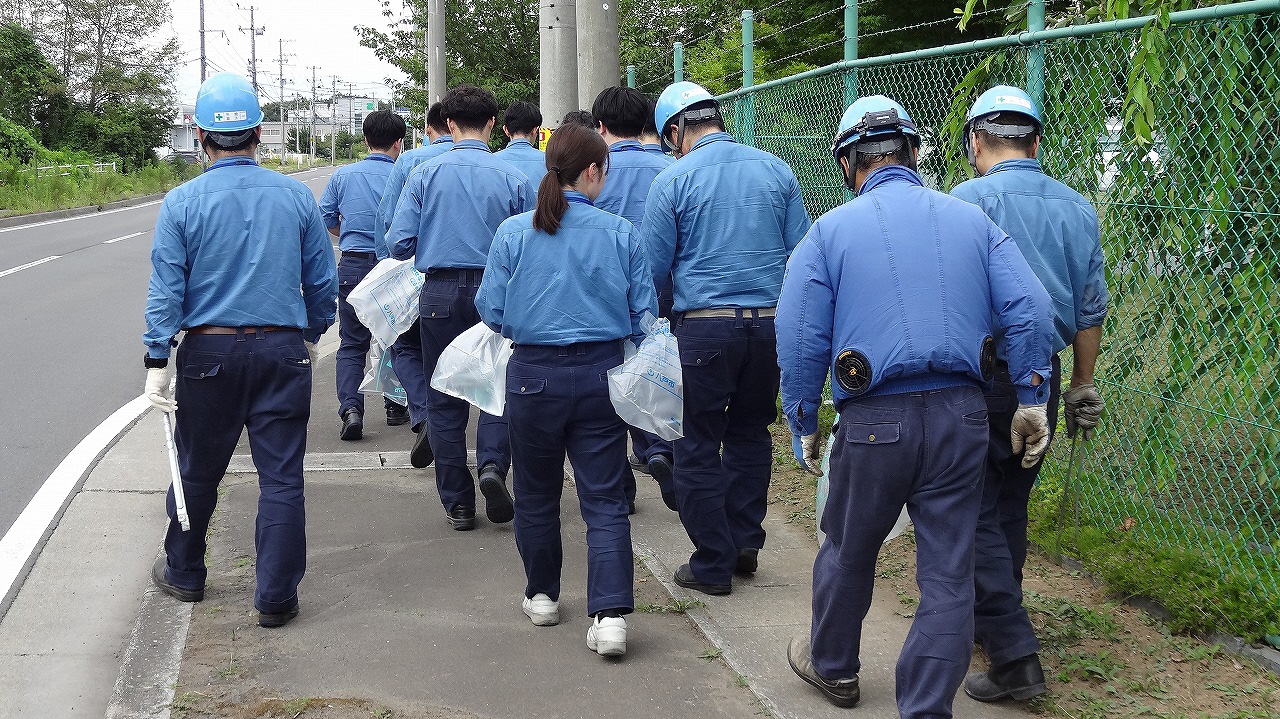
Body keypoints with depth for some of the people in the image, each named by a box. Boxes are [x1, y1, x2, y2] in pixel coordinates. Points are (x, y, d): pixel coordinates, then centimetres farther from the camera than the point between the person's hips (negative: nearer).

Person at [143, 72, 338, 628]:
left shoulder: (182, 203, -4)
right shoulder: (296, 197, 0)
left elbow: (166, 288, -6)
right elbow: (322, 280, 7)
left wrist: (158, 360, -4)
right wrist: (311, 336, 22)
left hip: (209, 353, 0)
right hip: (283, 352, 0)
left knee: (197, 471, 16)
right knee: (281, 477, 4)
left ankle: (183, 573, 33)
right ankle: (276, 597, 6)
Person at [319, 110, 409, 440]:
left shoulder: (343, 175, 2)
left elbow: (325, 221, 8)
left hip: (352, 265, 1)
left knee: (352, 344, 6)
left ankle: (350, 408, -11)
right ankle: (395, 406, 22)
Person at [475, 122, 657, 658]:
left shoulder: (513, 233, -7)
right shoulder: (620, 233, -6)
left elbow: (491, 312, -1)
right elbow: (644, 314, -1)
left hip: (533, 376, 0)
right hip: (601, 375, 0)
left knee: (536, 493, 18)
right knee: (604, 497, 3)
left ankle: (542, 596, 32)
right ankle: (610, 614, -9)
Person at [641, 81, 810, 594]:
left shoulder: (673, 181, -5)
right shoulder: (775, 171, 6)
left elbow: (653, 269, -3)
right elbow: (802, 253, 8)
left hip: (704, 326, -4)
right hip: (772, 323, 4)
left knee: (698, 446, 6)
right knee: (751, 433, 20)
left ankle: (713, 565, 10)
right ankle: (745, 544, 25)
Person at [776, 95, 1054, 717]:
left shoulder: (830, 232, 1)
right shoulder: (972, 221, 8)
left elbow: (800, 339, -3)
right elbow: (1028, 310, 1)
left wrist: (803, 425, 7)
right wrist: (1032, 399, 7)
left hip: (876, 422, -1)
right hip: (962, 416, 2)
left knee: (848, 550, 21)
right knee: (948, 573, 7)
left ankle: (832, 666, 42)